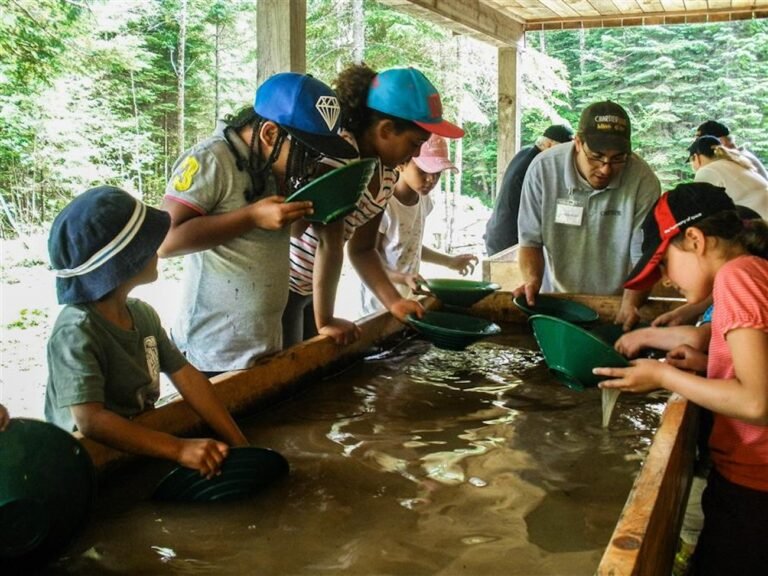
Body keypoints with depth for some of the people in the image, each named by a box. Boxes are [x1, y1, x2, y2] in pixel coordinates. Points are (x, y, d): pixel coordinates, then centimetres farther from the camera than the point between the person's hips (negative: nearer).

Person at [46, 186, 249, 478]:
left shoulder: (143, 314, 3)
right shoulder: (76, 332, -21)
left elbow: (186, 376, -1)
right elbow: (91, 421, -29)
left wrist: (240, 444, -9)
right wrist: (180, 449, -35)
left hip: (142, 452, 7)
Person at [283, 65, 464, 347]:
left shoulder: (387, 175, 2)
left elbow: (361, 249, 10)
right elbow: (330, 243, -24)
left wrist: (395, 302, 0)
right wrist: (325, 322, -21)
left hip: (309, 288, 8)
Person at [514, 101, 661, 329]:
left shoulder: (643, 181, -15)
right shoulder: (543, 168, -12)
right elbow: (531, 240, -3)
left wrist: (630, 303, -29)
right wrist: (533, 281, -21)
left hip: (615, 305, 2)